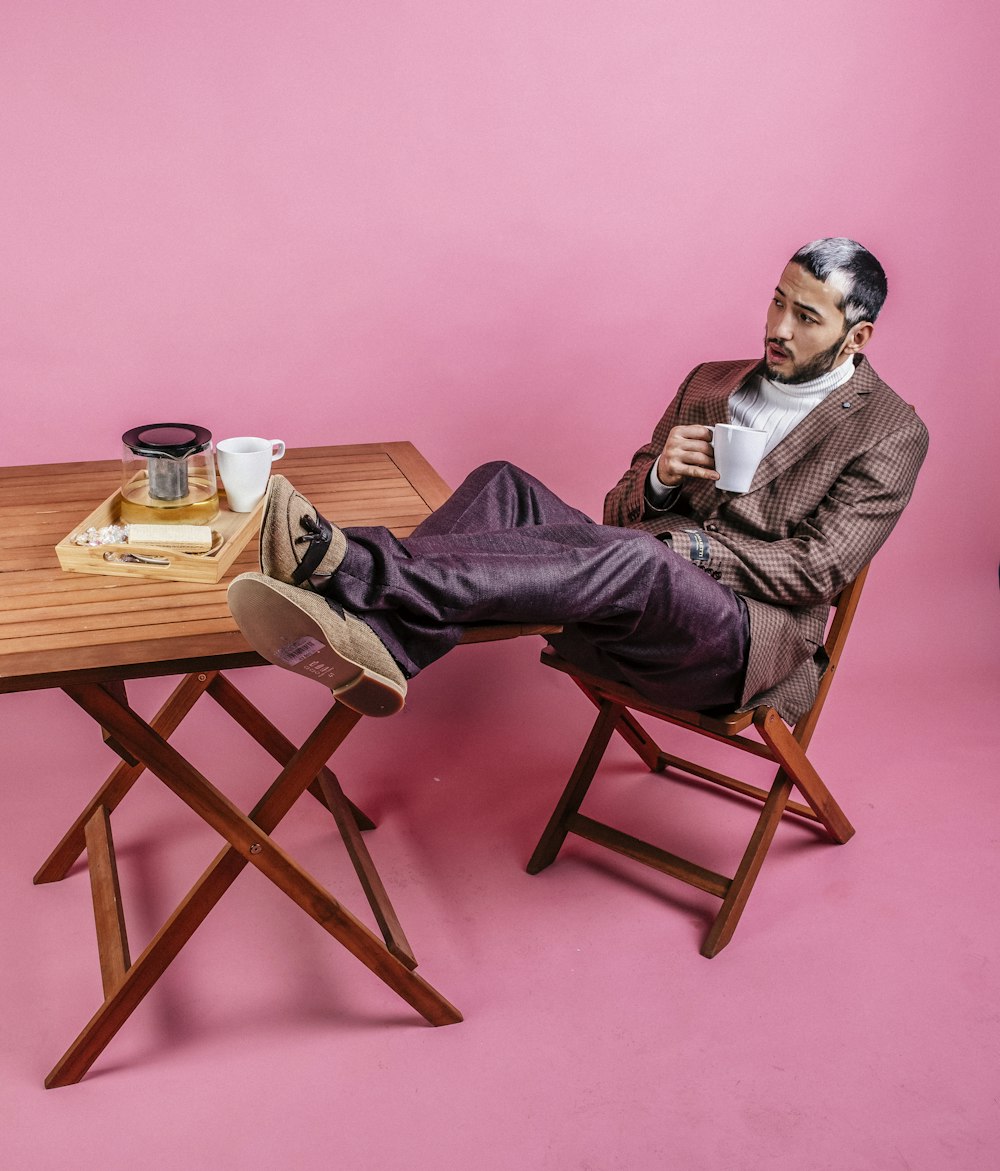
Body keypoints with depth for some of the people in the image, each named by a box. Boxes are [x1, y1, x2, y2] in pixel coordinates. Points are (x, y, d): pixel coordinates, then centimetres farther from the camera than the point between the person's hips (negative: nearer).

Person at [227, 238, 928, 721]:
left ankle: (359, 571, -50)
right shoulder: (711, 382, 22)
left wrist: (685, 545, -13)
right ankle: (375, 644, -45)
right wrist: (658, 479, -5)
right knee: (505, 488, -19)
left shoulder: (891, 433, 5)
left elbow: (815, 569, -6)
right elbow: (621, 509, 19)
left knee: (634, 560, -39)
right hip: (633, 607, 6)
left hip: (746, 641, -5)